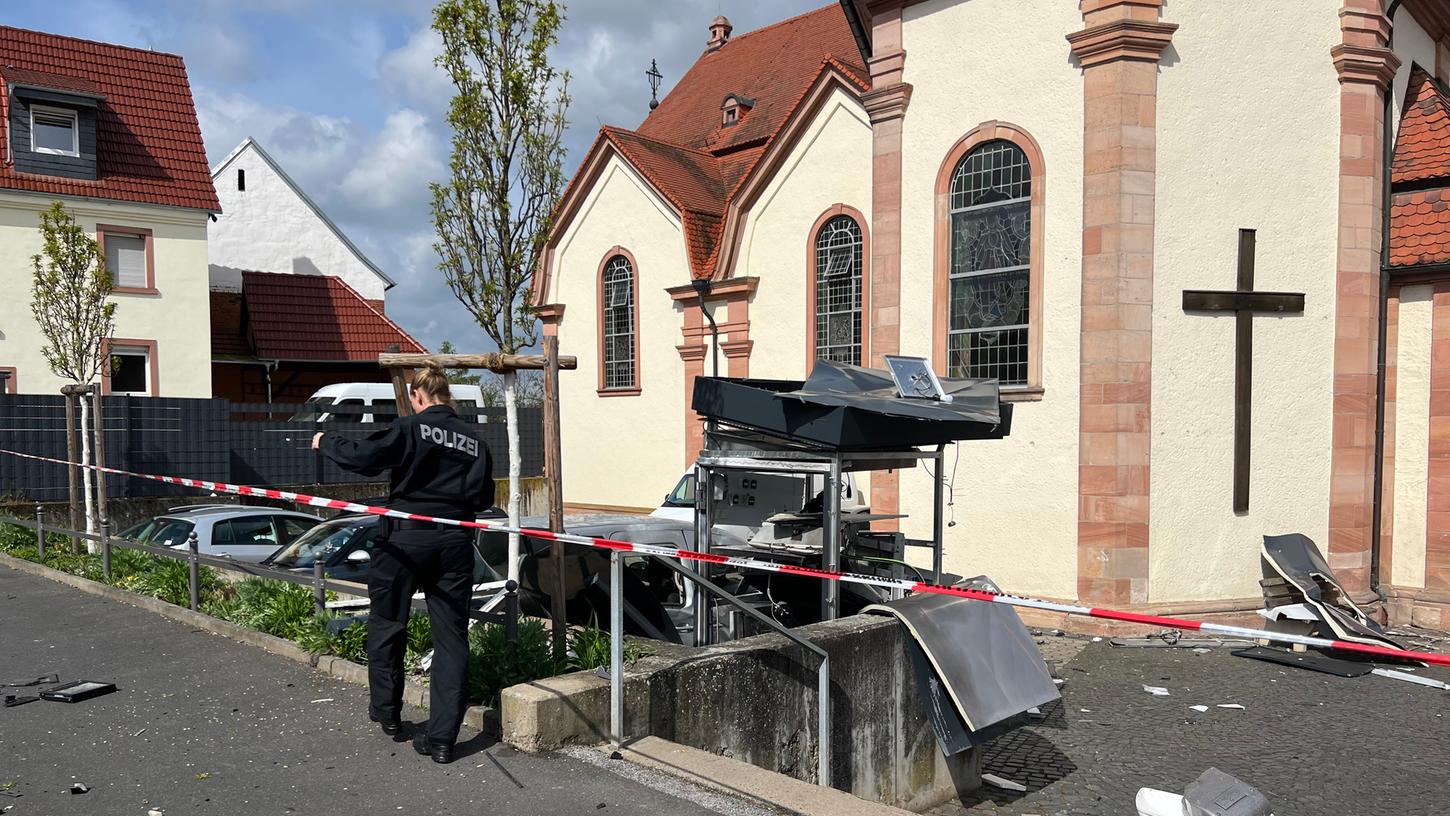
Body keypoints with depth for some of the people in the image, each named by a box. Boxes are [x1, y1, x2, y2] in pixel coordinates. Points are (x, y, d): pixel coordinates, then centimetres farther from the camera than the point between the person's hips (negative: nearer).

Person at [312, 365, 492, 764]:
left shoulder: (410, 428, -6)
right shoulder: (474, 440, 9)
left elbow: (365, 456, -15)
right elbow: (484, 499, 13)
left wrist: (326, 443, 3)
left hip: (405, 537, -3)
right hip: (454, 543, 4)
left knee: (386, 624, 18)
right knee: (451, 637, 6)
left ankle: (386, 712, 32)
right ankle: (442, 738, 6)